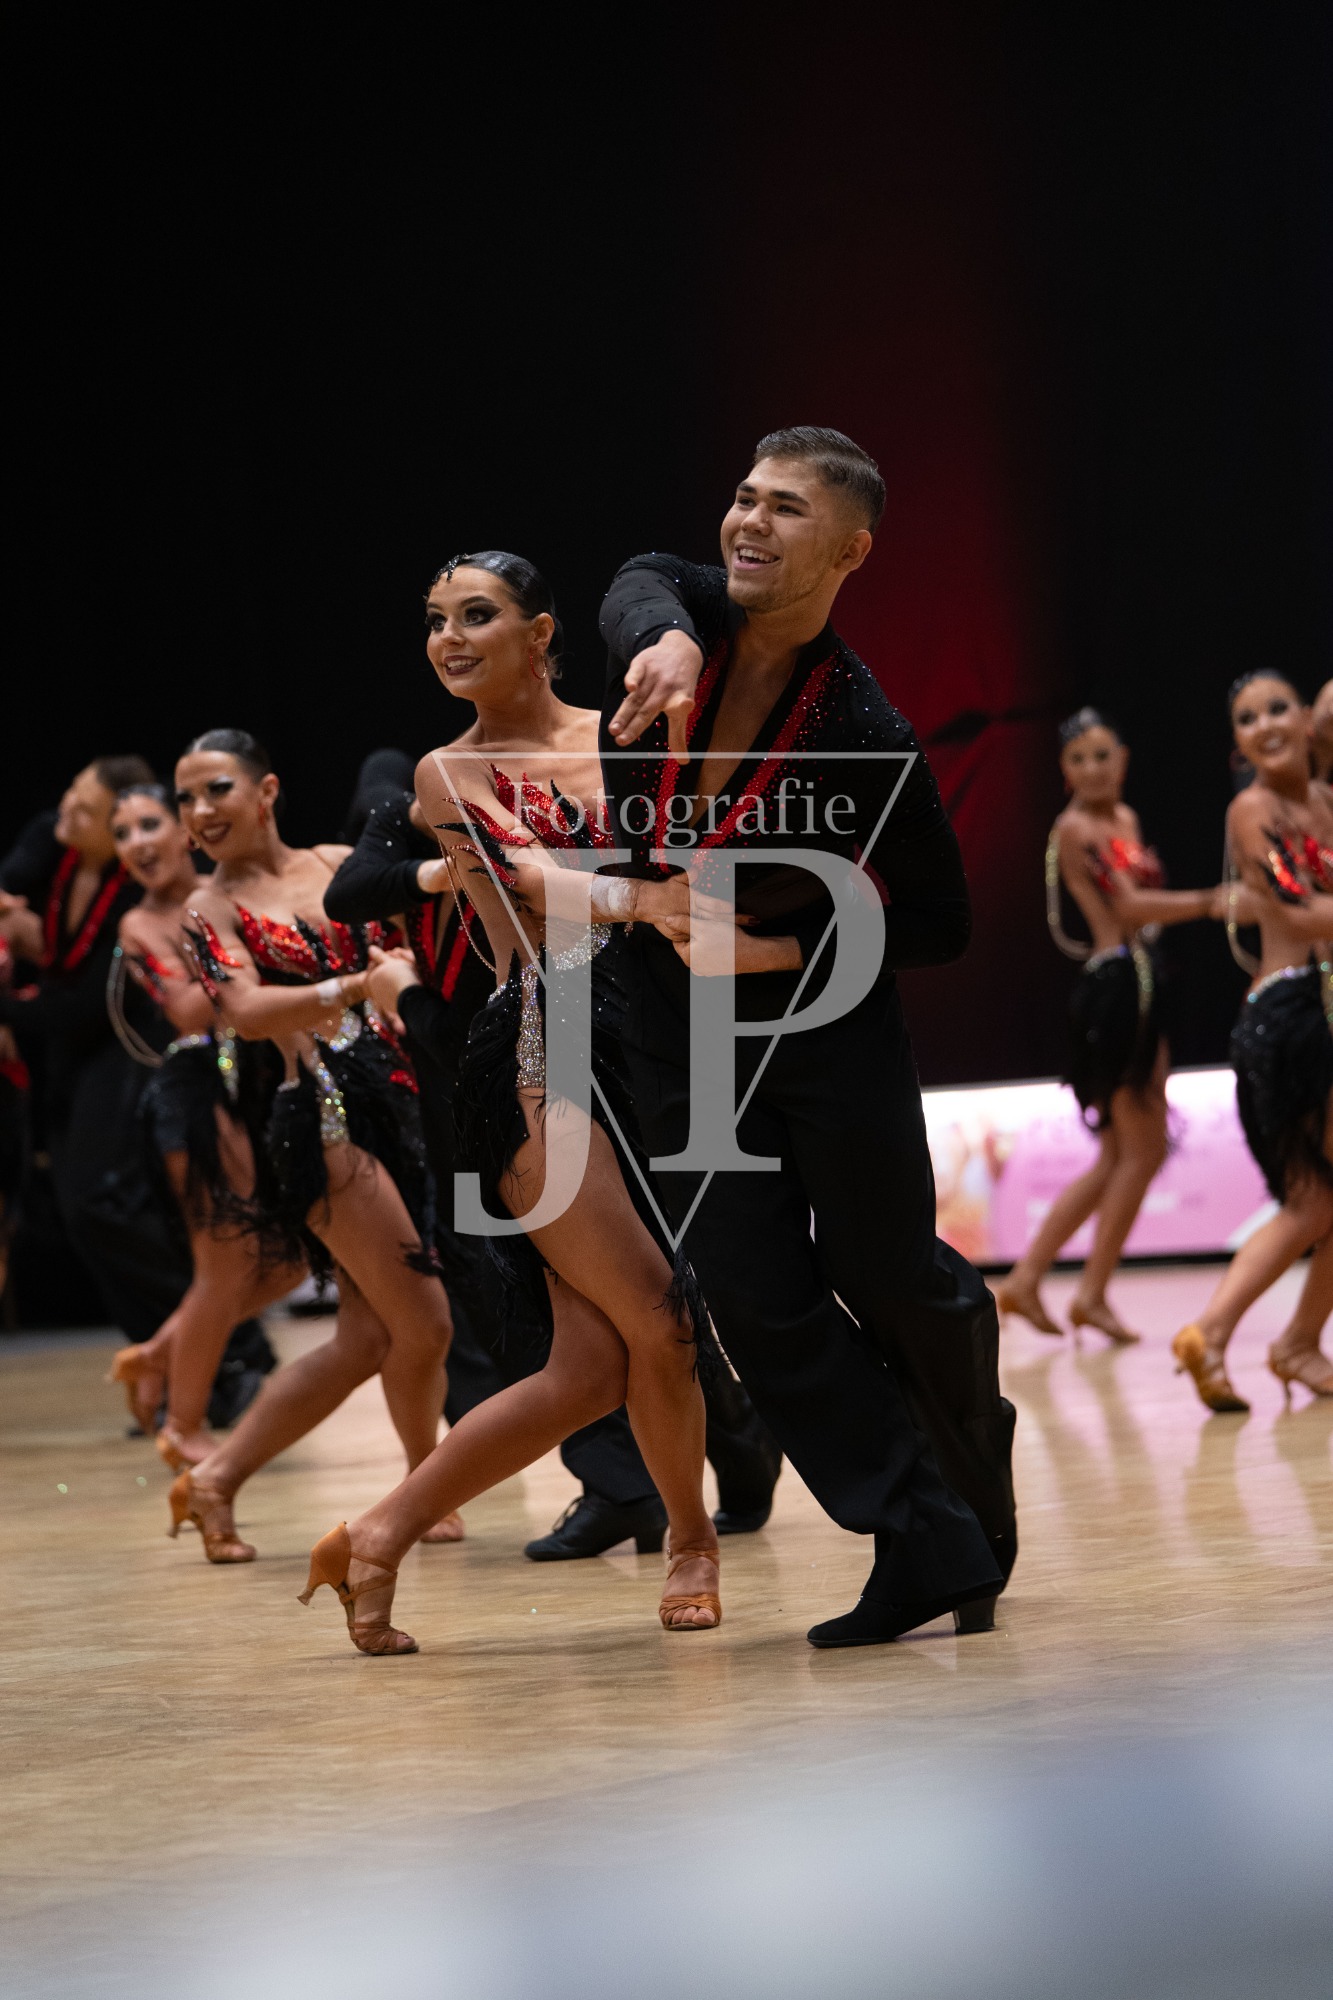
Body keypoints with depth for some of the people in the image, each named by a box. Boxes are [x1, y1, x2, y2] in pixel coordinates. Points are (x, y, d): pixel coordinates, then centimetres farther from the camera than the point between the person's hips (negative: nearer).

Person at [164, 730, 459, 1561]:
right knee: (423, 1327, -7)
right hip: (324, 1120, -6)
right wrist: (357, 985, -25)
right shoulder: (213, 910, -1)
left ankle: (217, 1479, 16)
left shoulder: (340, 864, 13)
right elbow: (245, 1011, -16)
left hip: (401, 1106, 6)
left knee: (367, 1339, 6)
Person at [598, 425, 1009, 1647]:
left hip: (826, 1029, -4)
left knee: (887, 1279, 6)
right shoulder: (696, 617, -8)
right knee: (759, 1309, -2)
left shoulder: (866, 742, -18)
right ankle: (930, 1551, 3)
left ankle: (977, 1449, 37)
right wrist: (669, 644, -53)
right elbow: (637, 588, -31)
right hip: (681, 1035, 4)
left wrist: (786, 949, -21)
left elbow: (939, 926, -11)